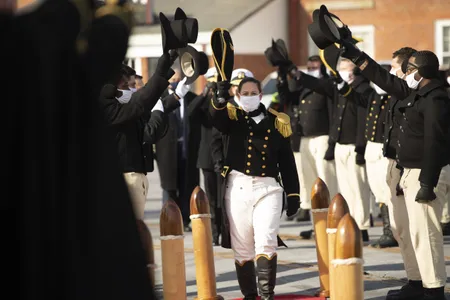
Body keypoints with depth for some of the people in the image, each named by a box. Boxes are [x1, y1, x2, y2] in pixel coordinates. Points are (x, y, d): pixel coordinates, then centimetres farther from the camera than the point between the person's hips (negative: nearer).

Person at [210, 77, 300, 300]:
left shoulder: (277, 122, 10)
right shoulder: (232, 116, 7)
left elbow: (287, 161, 11)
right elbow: (216, 116, -19)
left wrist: (293, 194, 7)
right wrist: (221, 97, -40)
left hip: (268, 188, 0)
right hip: (238, 188, 0)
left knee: (266, 242, -12)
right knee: (242, 246, 4)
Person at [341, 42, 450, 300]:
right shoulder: (417, 93, 12)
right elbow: (387, 81, 24)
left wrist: (427, 183, -27)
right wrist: (357, 56, 25)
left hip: (427, 174, -11)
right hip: (412, 172, 11)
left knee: (425, 231, -12)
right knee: (412, 231, 16)